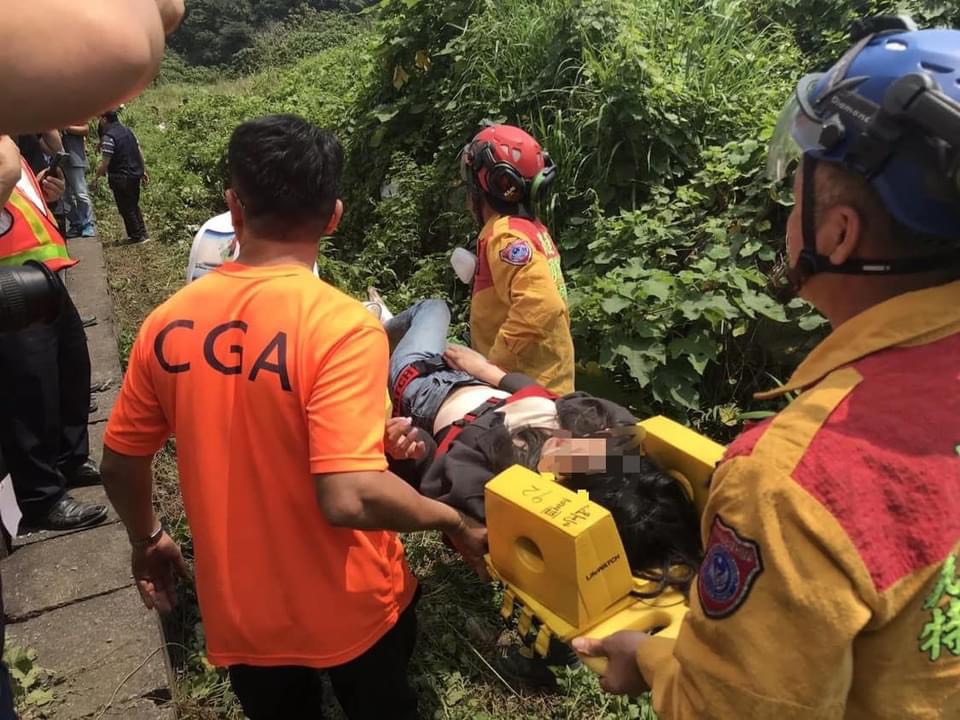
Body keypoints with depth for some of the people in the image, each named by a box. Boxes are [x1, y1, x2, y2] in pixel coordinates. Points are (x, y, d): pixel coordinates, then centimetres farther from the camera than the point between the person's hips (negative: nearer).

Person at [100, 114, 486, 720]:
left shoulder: (167, 322, -9)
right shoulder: (342, 326, -26)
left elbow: (120, 464, 1)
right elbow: (350, 497, -32)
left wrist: (148, 541, 20)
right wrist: (455, 521, -15)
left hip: (239, 612, 4)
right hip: (349, 611, -3)